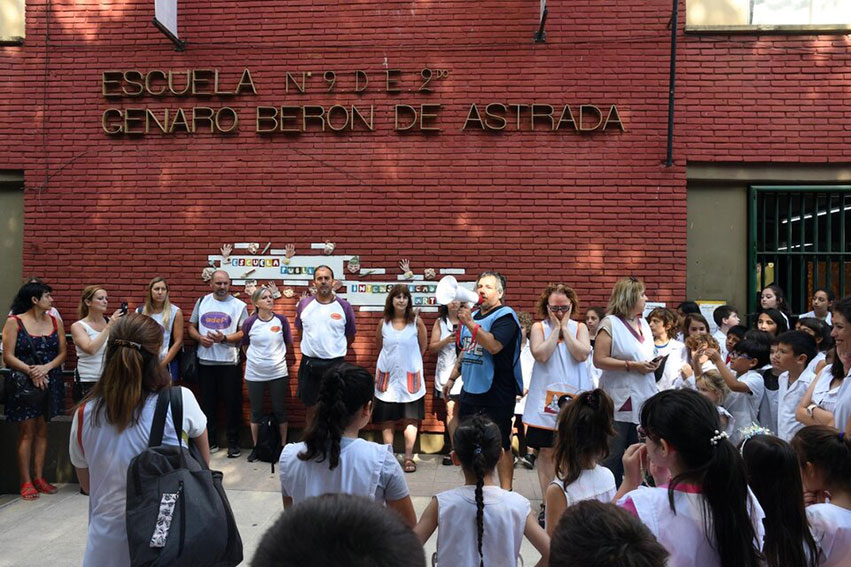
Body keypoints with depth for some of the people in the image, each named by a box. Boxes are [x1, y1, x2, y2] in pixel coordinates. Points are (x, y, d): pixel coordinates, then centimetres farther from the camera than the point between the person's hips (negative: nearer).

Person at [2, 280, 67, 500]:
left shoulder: (55, 322, 6)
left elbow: (62, 352, 3)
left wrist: (46, 368, -13)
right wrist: (31, 371, -20)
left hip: (49, 382, 4)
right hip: (23, 383, -4)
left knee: (42, 430, 9)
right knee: (27, 432, -1)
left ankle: (39, 477, 17)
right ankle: (26, 482, 6)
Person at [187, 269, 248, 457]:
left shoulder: (239, 305, -1)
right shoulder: (202, 302, 9)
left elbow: (244, 332, -6)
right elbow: (191, 327, 12)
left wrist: (224, 338, -20)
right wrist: (200, 338, -9)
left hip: (230, 362, -3)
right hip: (205, 362, 3)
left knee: (232, 403, 2)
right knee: (208, 403, 11)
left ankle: (233, 443, 14)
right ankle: (210, 441, 24)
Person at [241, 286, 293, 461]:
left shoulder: (282, 320, -5)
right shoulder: (249, 323, -6)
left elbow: (288, 343, 7)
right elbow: (245, 345, 9)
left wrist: (279, 357, 7)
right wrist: (254, 359, 7)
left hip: (278, 373, 0)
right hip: (255, 374, 0)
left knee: (280, 410, 8)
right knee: (256, 411, 11)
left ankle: (283, 445, 22)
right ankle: (256, 447, 26)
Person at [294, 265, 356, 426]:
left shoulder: (344, 306, -5)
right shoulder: (304, 304, -1)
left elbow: (350, 335, 8)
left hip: (335, 364, -1)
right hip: (309, 363, 2)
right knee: (310, 407, 15)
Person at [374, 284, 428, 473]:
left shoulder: (416, 321, -5)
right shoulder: (383, 323, 1)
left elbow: (422, 347, 3)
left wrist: (410, 362, 6)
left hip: (409, 377, -1)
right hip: (387, 376, 2)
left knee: (410, 419, 2)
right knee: (386, 419, 7)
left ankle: (409, 458, 11)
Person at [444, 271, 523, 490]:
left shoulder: (505, 316, -10)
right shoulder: (472, 315, 15)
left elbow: (494, 346, -26)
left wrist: (471, 323, -29)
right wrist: (452, 377, 21)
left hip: (496, 393, -8)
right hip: (470, 390, 8)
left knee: (500, 446, 0)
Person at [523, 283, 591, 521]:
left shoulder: (580, 328, 8)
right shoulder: (539, 327, 4)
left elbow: (582, 354, -10)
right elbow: (541, 355, -13)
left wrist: (565, 328, -7)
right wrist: (556, 329, -8)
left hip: (574, 397, 1)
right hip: (546, 398, -1)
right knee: (546, 452, 4)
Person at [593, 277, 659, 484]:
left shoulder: (643, 323, 15)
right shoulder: (610, 324, -9)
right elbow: (599, 360, -16)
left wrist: (653, 363, 4)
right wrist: (632, 366, -18)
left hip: (643, 399, 7)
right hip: (620, 401, -7)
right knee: (613, 455, 0)